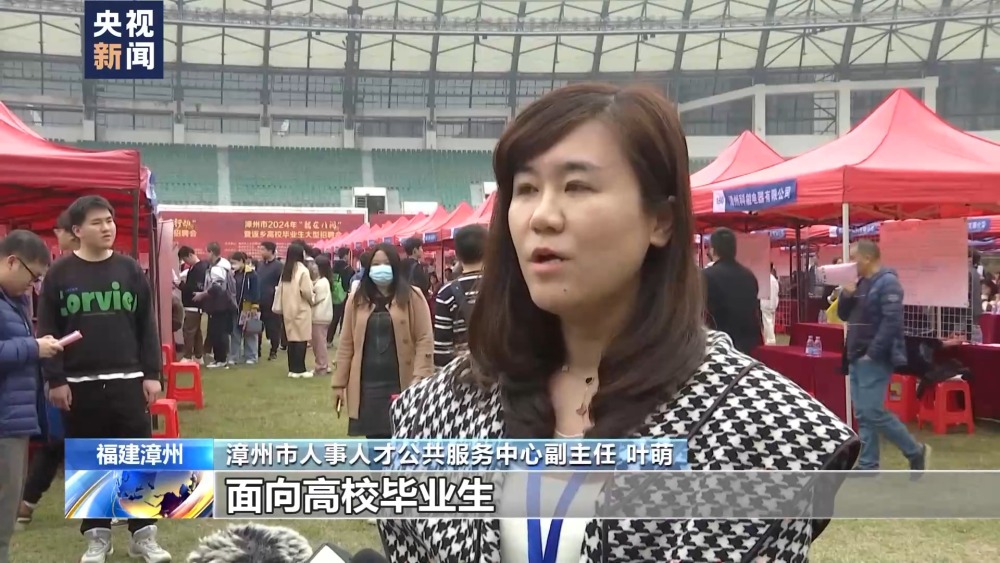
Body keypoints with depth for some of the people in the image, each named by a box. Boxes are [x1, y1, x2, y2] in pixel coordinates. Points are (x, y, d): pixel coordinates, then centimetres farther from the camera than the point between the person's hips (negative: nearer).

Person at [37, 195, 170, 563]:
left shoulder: (130, 269, 4)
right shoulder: (60, 273, 0)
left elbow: (147, 325, 6)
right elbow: (47, 331, 0)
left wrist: (151, 374, 2)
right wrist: (55, 379, -6)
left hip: (127, 380, 1)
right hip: (79, 384, -1)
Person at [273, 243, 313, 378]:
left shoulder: (285, 270, 7)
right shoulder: (302, 270, -13)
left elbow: (280, 289, 6)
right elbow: (306, 291, -16)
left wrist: (279, 306, 10)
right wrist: (312, 301, 3)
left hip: (288, 309, 7)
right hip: (301, 309, -6)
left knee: (292, 338, 9)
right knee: (301, 339, -2)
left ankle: (292, 368, 12)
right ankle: (299, 369, -2)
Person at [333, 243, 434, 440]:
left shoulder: (412, 297, 0)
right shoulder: (357, 299, 9)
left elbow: (425, 340, -5)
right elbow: (346, 344, 9)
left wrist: (420, 379, -15)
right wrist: (339, 383, 6)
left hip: (401, 385, -3)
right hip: (367, 385, 3)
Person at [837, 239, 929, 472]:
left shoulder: (888, 282, -13)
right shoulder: (861, 283, 14)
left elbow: (892, 322, -20)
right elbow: (844, 315, 20)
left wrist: (873, 353, -21)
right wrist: (846, 294, 0)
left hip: (875, 359, -9)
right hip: (857, 358, 9)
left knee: (874, 412, -11)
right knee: (863, 415, 8)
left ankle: (915, 451, 4)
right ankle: (868, 465, 13)